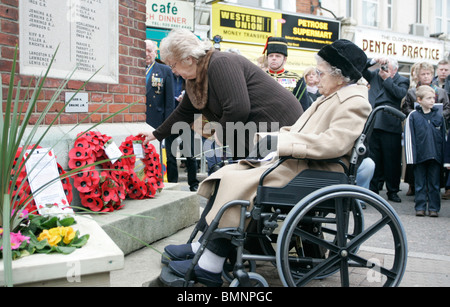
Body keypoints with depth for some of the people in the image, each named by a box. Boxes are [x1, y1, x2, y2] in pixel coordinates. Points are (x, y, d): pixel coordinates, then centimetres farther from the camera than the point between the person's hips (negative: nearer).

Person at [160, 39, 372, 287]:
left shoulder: (355, 103, -10)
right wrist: (272, 137, 3)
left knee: (237, 182, -23)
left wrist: (281, 141, -23)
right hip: (294, 160, 11)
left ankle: (210, 266, -16)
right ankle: (202, 246, 0)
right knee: (227, 174, -1)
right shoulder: (329, 98, 22)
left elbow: (334, 143, -24)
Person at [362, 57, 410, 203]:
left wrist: (387, 79, -8)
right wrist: (374, 61, -1)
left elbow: (400, 93, -12)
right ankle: (373, 189, 15)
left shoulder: (402, 81, 6)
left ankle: (392, 191, 14)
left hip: (390, 125, -2)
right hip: (373, 124, 3)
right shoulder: (375, 75, 16)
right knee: (373, 158, 6)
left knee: (392, 160, 3)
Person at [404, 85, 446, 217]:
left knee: (434, 184, 8)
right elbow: (409, 137, -3)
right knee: (420, 184, 6)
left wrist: (443, 157, 8)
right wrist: (411, 157, -8)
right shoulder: (413, 116, -2)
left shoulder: (439, 116, 7)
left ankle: (434, 207, 16)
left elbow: (443, 137, 12)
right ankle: (420, 207, 14)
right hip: (420, 156, -2)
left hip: (435, 157, 2)